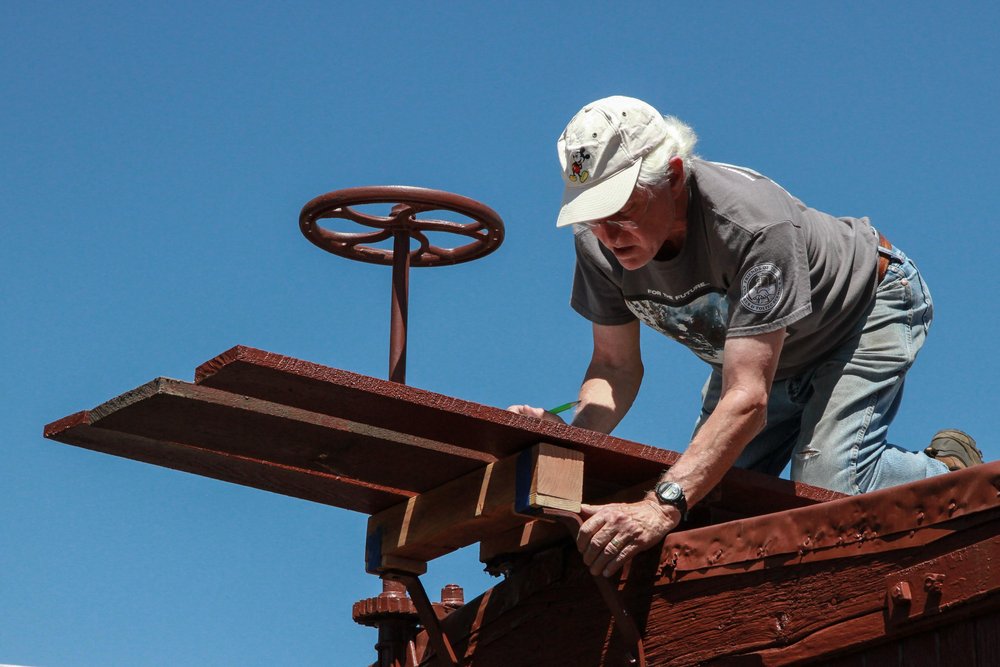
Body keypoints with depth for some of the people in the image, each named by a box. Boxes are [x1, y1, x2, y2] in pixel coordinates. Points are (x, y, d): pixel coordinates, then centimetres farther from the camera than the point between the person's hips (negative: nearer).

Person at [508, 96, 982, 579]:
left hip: (865, 308, -7)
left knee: (826, 488, -24)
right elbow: (616, 367, -11)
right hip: (766, 348, 7)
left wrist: (664, 506, -59)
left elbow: (747, 400, -47)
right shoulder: (598, 244, -24)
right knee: (708, 491, -3)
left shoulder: (755, 227, -43)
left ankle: (951, 469, 8)